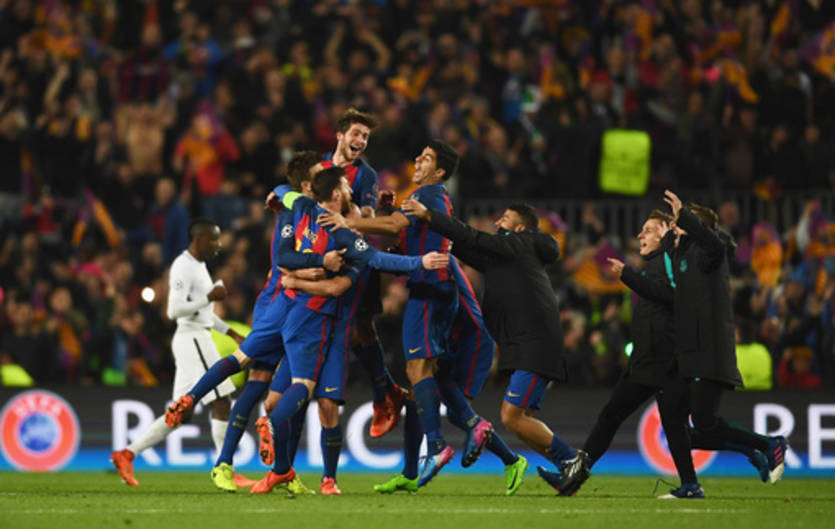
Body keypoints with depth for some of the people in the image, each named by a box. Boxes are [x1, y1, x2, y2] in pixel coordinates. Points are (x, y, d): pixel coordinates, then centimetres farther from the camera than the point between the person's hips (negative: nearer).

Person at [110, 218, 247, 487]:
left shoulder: (198, 266, 19)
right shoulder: (183, 267, -13)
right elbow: (175, 310, -20)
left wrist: (232, 333, 24)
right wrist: (210, 297, -20)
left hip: (199, 339, 10)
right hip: (192, 339, -10)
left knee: (181, 413, 8)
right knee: (221, 403, -7)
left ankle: (127, 454, 9)